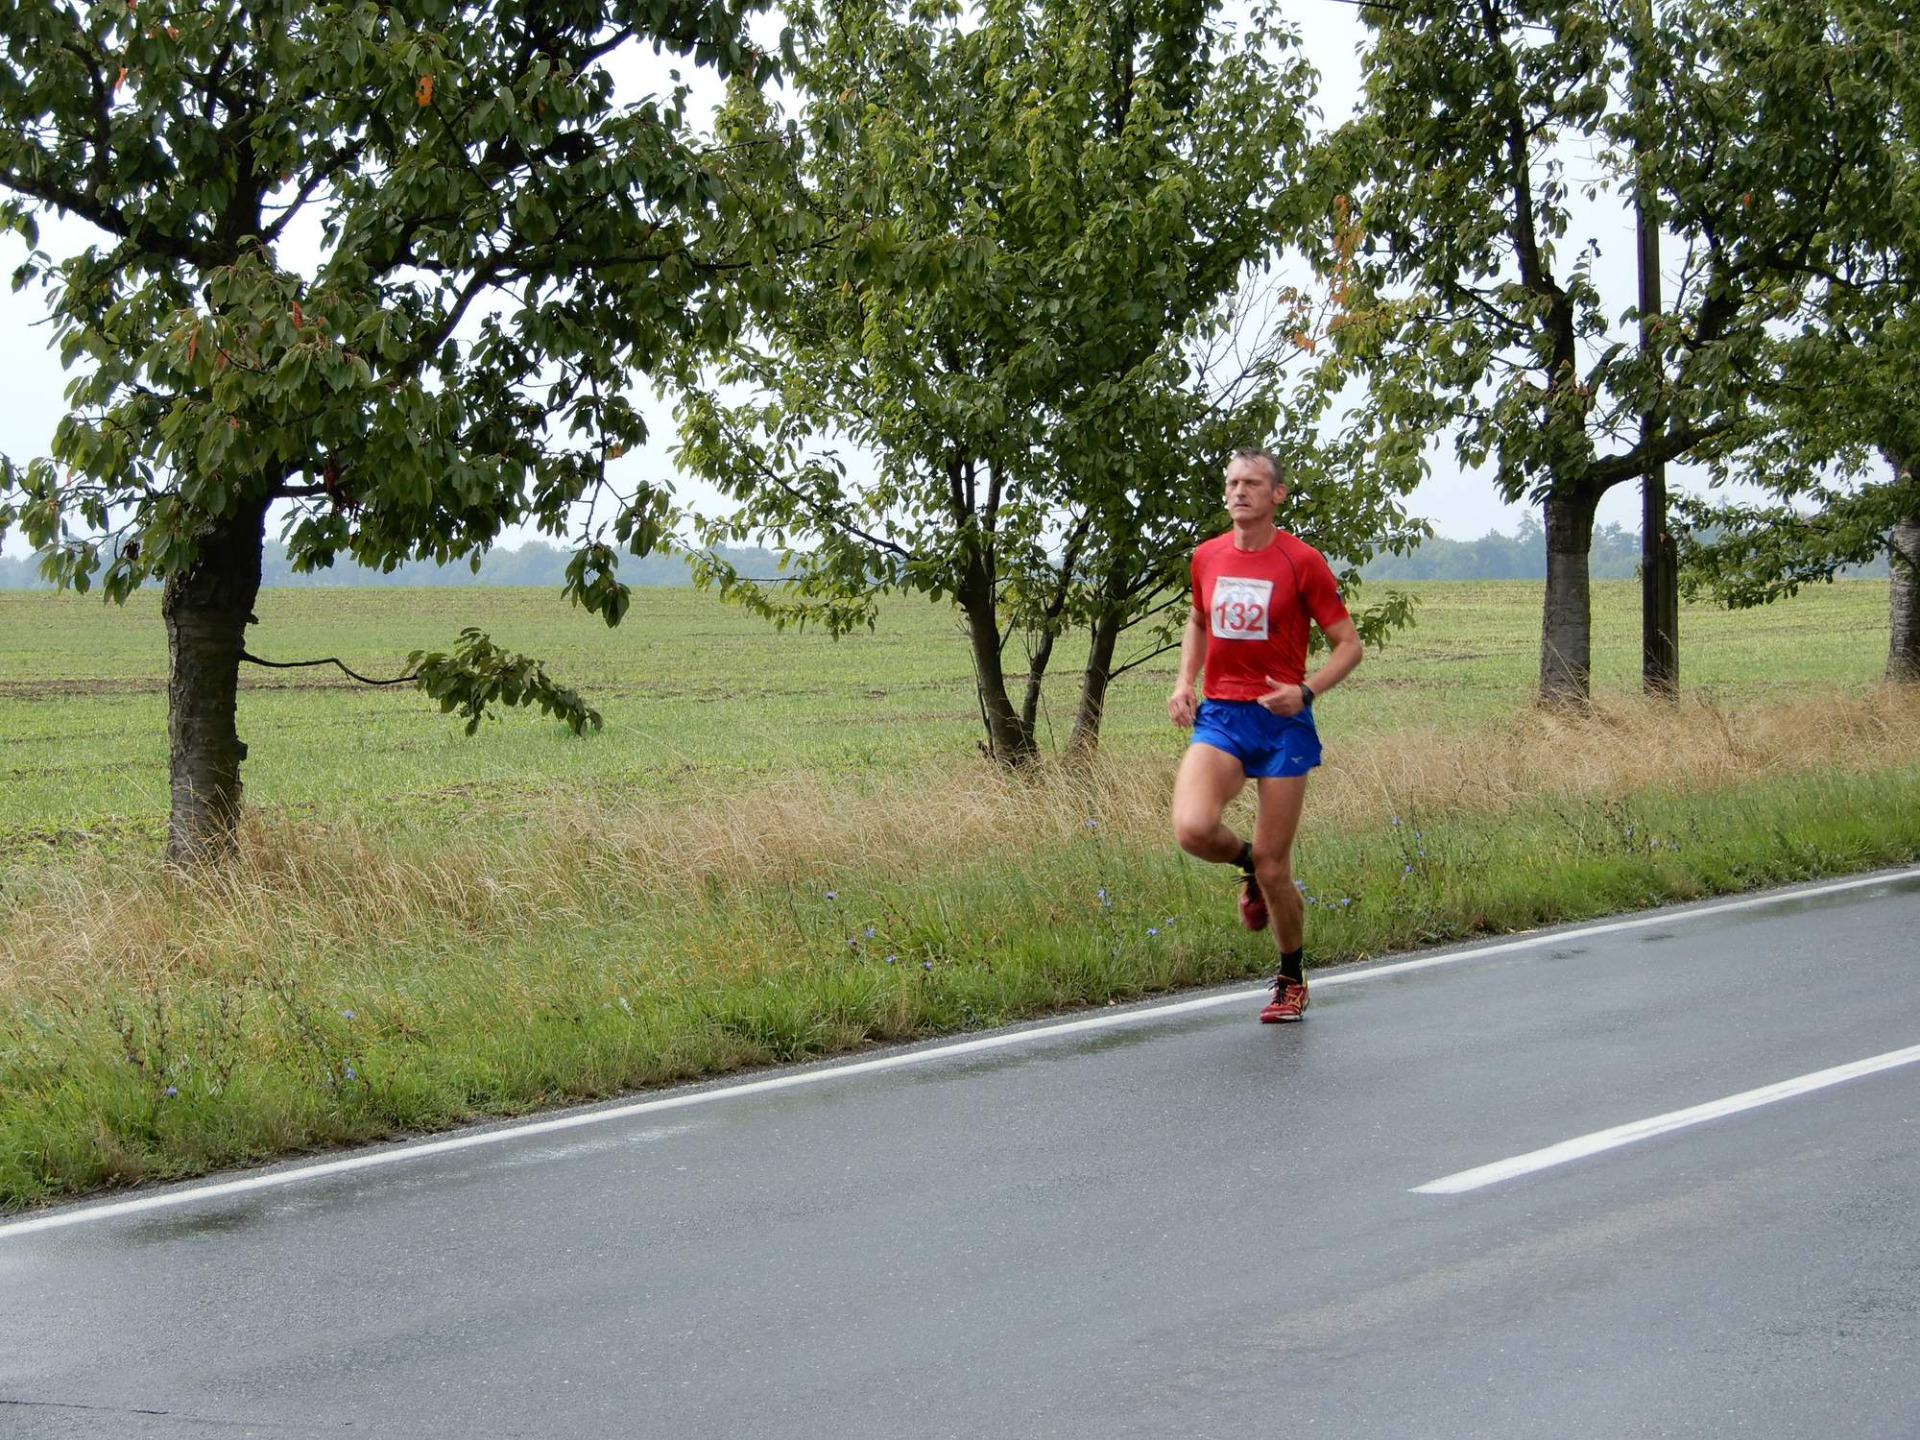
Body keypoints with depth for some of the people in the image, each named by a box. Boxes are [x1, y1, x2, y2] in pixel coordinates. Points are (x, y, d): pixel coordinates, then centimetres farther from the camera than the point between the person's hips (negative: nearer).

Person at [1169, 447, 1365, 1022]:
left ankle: (1292, 980, 22)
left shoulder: (1301, 561, -7)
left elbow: (1349, 644, -2)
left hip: (1282, 722, -3)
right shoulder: (1207, 557, 6)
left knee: (1272, 867, -1)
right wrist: (1184, 682, 8)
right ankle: (1247, 863, 14)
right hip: (1219, 717, 3)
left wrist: (1305, 692, -19)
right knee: (1193, 829, -22)